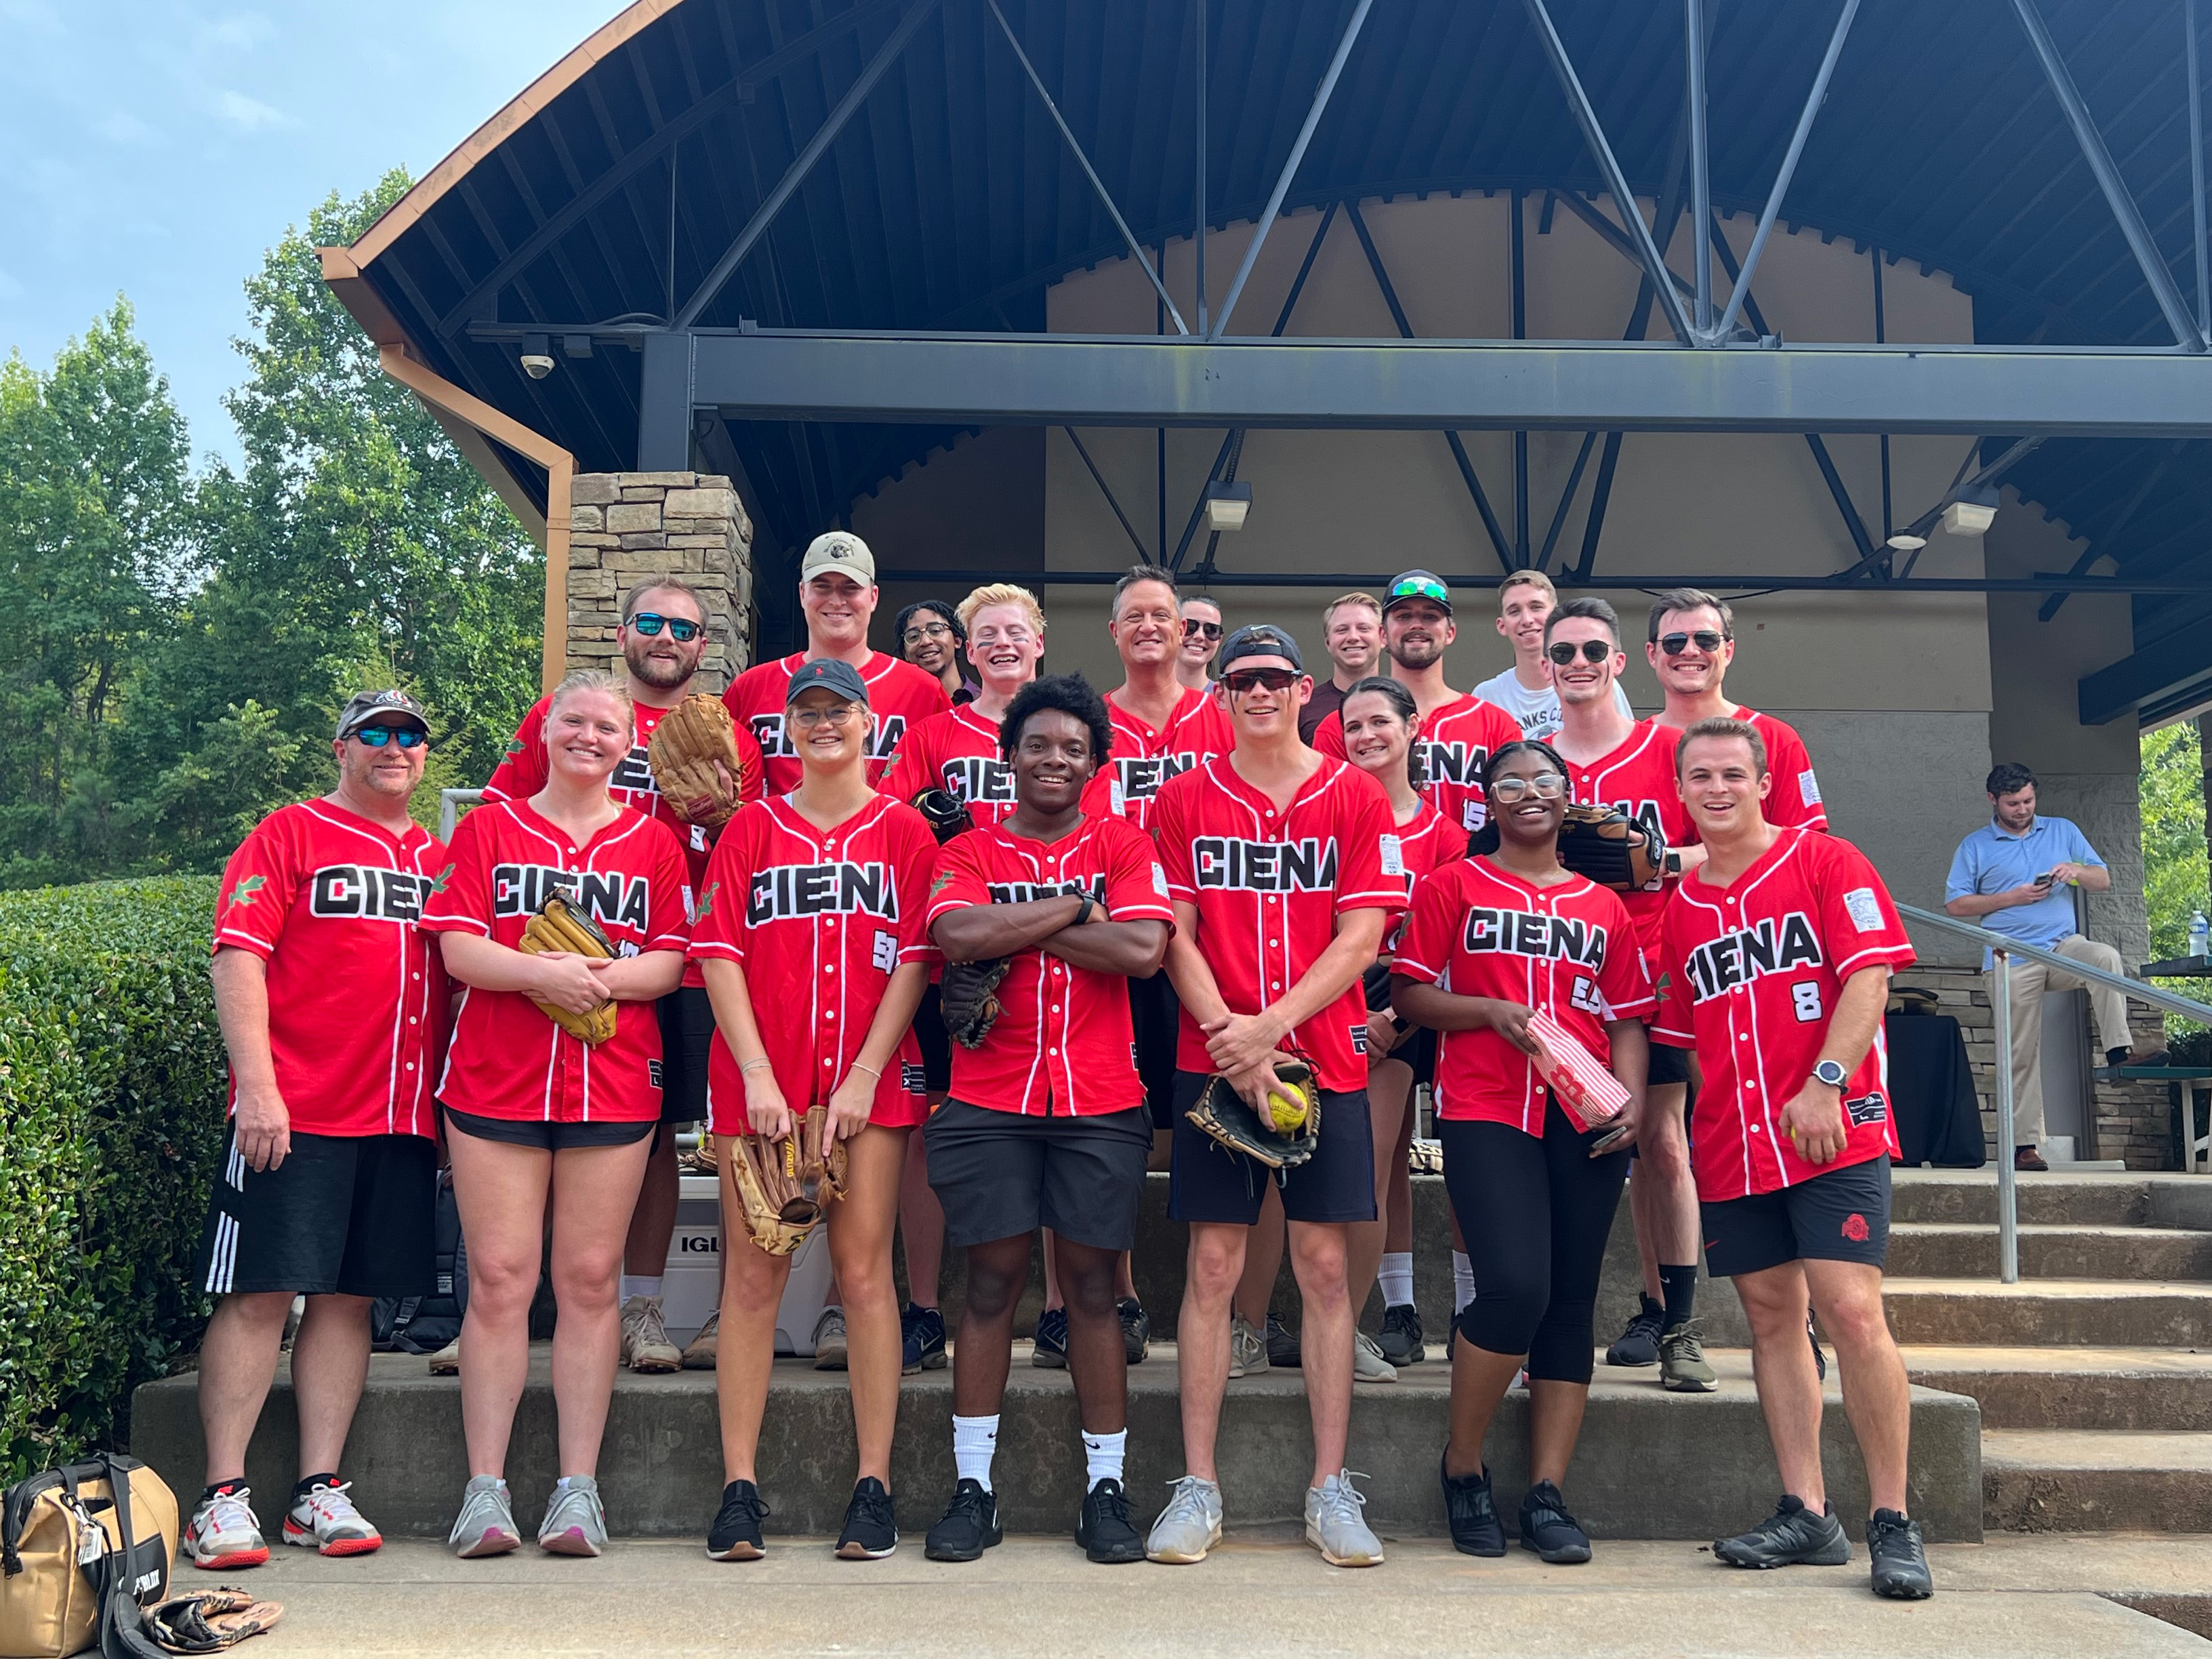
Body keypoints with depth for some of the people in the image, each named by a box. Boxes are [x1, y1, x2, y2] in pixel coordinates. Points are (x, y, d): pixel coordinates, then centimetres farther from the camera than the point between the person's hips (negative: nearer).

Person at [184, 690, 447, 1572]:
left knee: (349, 1296, 7)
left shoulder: (440, 860, 17)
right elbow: (237, 957, -6)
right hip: (294, 1115, -5)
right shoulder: (291, 835, 2)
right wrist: (256, 1085, -15)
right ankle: (223, 1495, 3)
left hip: (402, 1119, 5)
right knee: (261, 1292, -4)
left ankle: (319, 1491, 13)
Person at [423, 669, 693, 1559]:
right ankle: (485, 1489, 4)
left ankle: (577, 1486, 8)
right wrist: (539, 972, -18)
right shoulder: (489, 827, 10)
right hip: (495, 1081, -1)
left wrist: (602, 978, -15)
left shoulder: (653, 844, 11)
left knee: (590, 1280, 2)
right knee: (499, 1277, -3)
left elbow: (670, 961, 4)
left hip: (614, 1085, 1)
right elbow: (458, 947, -1)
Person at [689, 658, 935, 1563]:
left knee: (864, 1270, -1)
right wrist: (757, 1076, -7)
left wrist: (862, 1077, -8)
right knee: (752, 1275, 1)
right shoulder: (752, 828, 10)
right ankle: (739, 1487, 5)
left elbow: (913, 960, 1)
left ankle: (873, 1486, 5)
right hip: (759, 1081, 1)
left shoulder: (903, 830, 7)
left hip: (869, 1080, -1)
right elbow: (719, 953, 3)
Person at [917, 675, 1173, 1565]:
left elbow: (1144, 948, -10)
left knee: (1091, 1284, 4)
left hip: (1100, 1100, 0)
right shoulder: (968, 852, 7)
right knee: (992, 1280, 2)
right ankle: (972, 1486, 12)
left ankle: (1106, 1489, 12)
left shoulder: (1123, 846, 7)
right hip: (988, 1099, 0)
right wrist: (1075, 906, -10)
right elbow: (956, 934, -14)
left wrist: (1017, 930, -8)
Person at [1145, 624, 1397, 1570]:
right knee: (1213, 1264, 1)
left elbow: (1361, 935, -3)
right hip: (1212, 1060, 0)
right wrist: (1227, 1035, -12)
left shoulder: (1356, 798, 4)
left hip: (1324, 1059, 0)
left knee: (1322, 1264, 2)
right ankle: (1198, 1487, 9)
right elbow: (1175, 934, 2)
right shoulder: (1185, 800, 7)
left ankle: (1330, 1489, 10)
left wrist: (1271, 1025, -14)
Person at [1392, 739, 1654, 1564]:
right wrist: (1491, 1010, -11)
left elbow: (1627, 1018, 16)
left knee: (1571, 1302, 3)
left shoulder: (1603, 906, 17)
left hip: (1585, 1120, 4)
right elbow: (1410, 993, 5)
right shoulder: (1454, 886, 8)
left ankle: (1548, 1495, 11)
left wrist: (1632, 1098, -1)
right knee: (1516, 1286, -18)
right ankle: (1463, 1465, 4)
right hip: (1486, 1111, -4)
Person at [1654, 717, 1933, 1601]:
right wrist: (1685, 1126, 12)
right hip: (1732, 1148, 5)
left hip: (1834, 1132, -5)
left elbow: (1869, 979, -9)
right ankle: (1806, 1513, 15)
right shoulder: (1680, 907, 14)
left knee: (1850, 1311, -11)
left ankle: (1894, 1522, -1)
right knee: (1772, 1318, 7)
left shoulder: (1828, 864, 1)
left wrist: (1825, 1083, -19)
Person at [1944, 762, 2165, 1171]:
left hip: (2063, 946, 2)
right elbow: (1955, 904, 1)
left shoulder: (2063, 831, 14)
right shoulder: (1975, 846, 8)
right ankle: (2024, 1144, 0)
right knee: (2022, 1054, -3)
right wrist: (2012, 897, -8)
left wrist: (2077, 872, -10)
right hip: (2011, 960, -2)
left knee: (2106, 957, -32)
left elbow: (2103, 880, 13)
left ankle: (2119, 1050, -30)